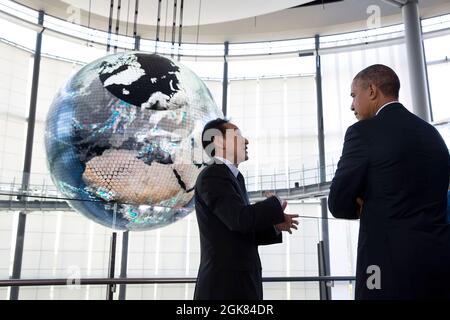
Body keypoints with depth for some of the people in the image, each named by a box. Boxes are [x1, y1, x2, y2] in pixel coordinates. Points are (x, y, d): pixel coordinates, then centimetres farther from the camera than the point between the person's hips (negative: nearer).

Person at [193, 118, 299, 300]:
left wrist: (275, 226, 6)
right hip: (225, 284, -9)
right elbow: (239, 219, -23)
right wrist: (275, 205, -7)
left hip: (239, 281, 9)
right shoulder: (212, 175, -11)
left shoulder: (232, 177, 19)